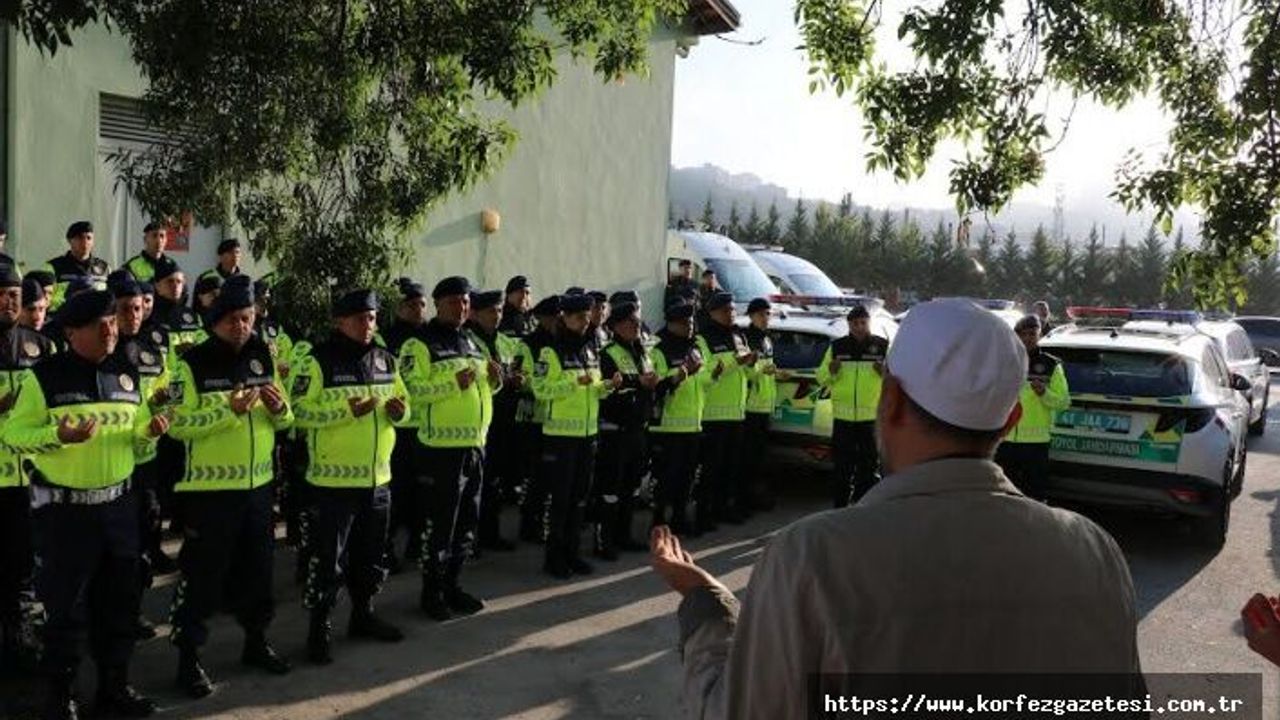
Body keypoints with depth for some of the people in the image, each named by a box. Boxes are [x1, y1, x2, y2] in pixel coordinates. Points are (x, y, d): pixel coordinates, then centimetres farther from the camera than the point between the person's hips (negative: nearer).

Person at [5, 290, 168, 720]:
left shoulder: (126, 373, 7)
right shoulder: (45, 376, -9)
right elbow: (13, 435, -9)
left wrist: (150, 429, -7)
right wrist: (59, 435, -26)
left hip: (118, 504, 5)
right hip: (64, 508, -5)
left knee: (120, 601, 13)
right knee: (66, 607, 3)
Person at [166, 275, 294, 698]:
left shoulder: (263, 359, 7)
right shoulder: (193, 364, -9)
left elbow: (285, 421, 11)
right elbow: (178, 425, -16)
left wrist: (280, 407, -11)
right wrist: (229, 410, -25)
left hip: (258, 485, 5)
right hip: (208, 488, -5)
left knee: (257, 569, 16)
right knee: (202, 575, 1)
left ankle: (256, 642, 33)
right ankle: (189, 658, 14)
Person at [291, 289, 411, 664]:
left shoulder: (385, 359, 9)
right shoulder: (320, 360, -9)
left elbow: (403, 402, 18)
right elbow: (299, 410, -14)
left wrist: (400, 410, -6)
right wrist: (345, 411, -24)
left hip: (378, 477, 6)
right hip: (334, 479, -6)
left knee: (370, 555, 18)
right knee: (328, 558, 0)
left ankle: (363, 615, 34)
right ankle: (319, 627, 14)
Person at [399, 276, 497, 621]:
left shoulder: (472, 343, 17)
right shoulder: (420, 344, -7)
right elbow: (409, 389, -19)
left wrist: (492, 380, 4)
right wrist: (452, 382, -26)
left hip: (475, 444, 8)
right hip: (441, 447, -8)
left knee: (466, 521, 14)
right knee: (439, 522, -1)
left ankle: (452, 585, 27)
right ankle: (431, 592, 12)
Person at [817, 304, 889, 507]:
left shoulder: (883, 347, 4)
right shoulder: (837, 347, 7)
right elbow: (821, 378, 11)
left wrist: (885, 373, -17)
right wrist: (831, 371, -12)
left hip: (872, 416, -1)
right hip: (843, 416, 1)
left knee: (870, 466, 4)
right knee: (842, 467, 6)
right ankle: (840, 506, 14)